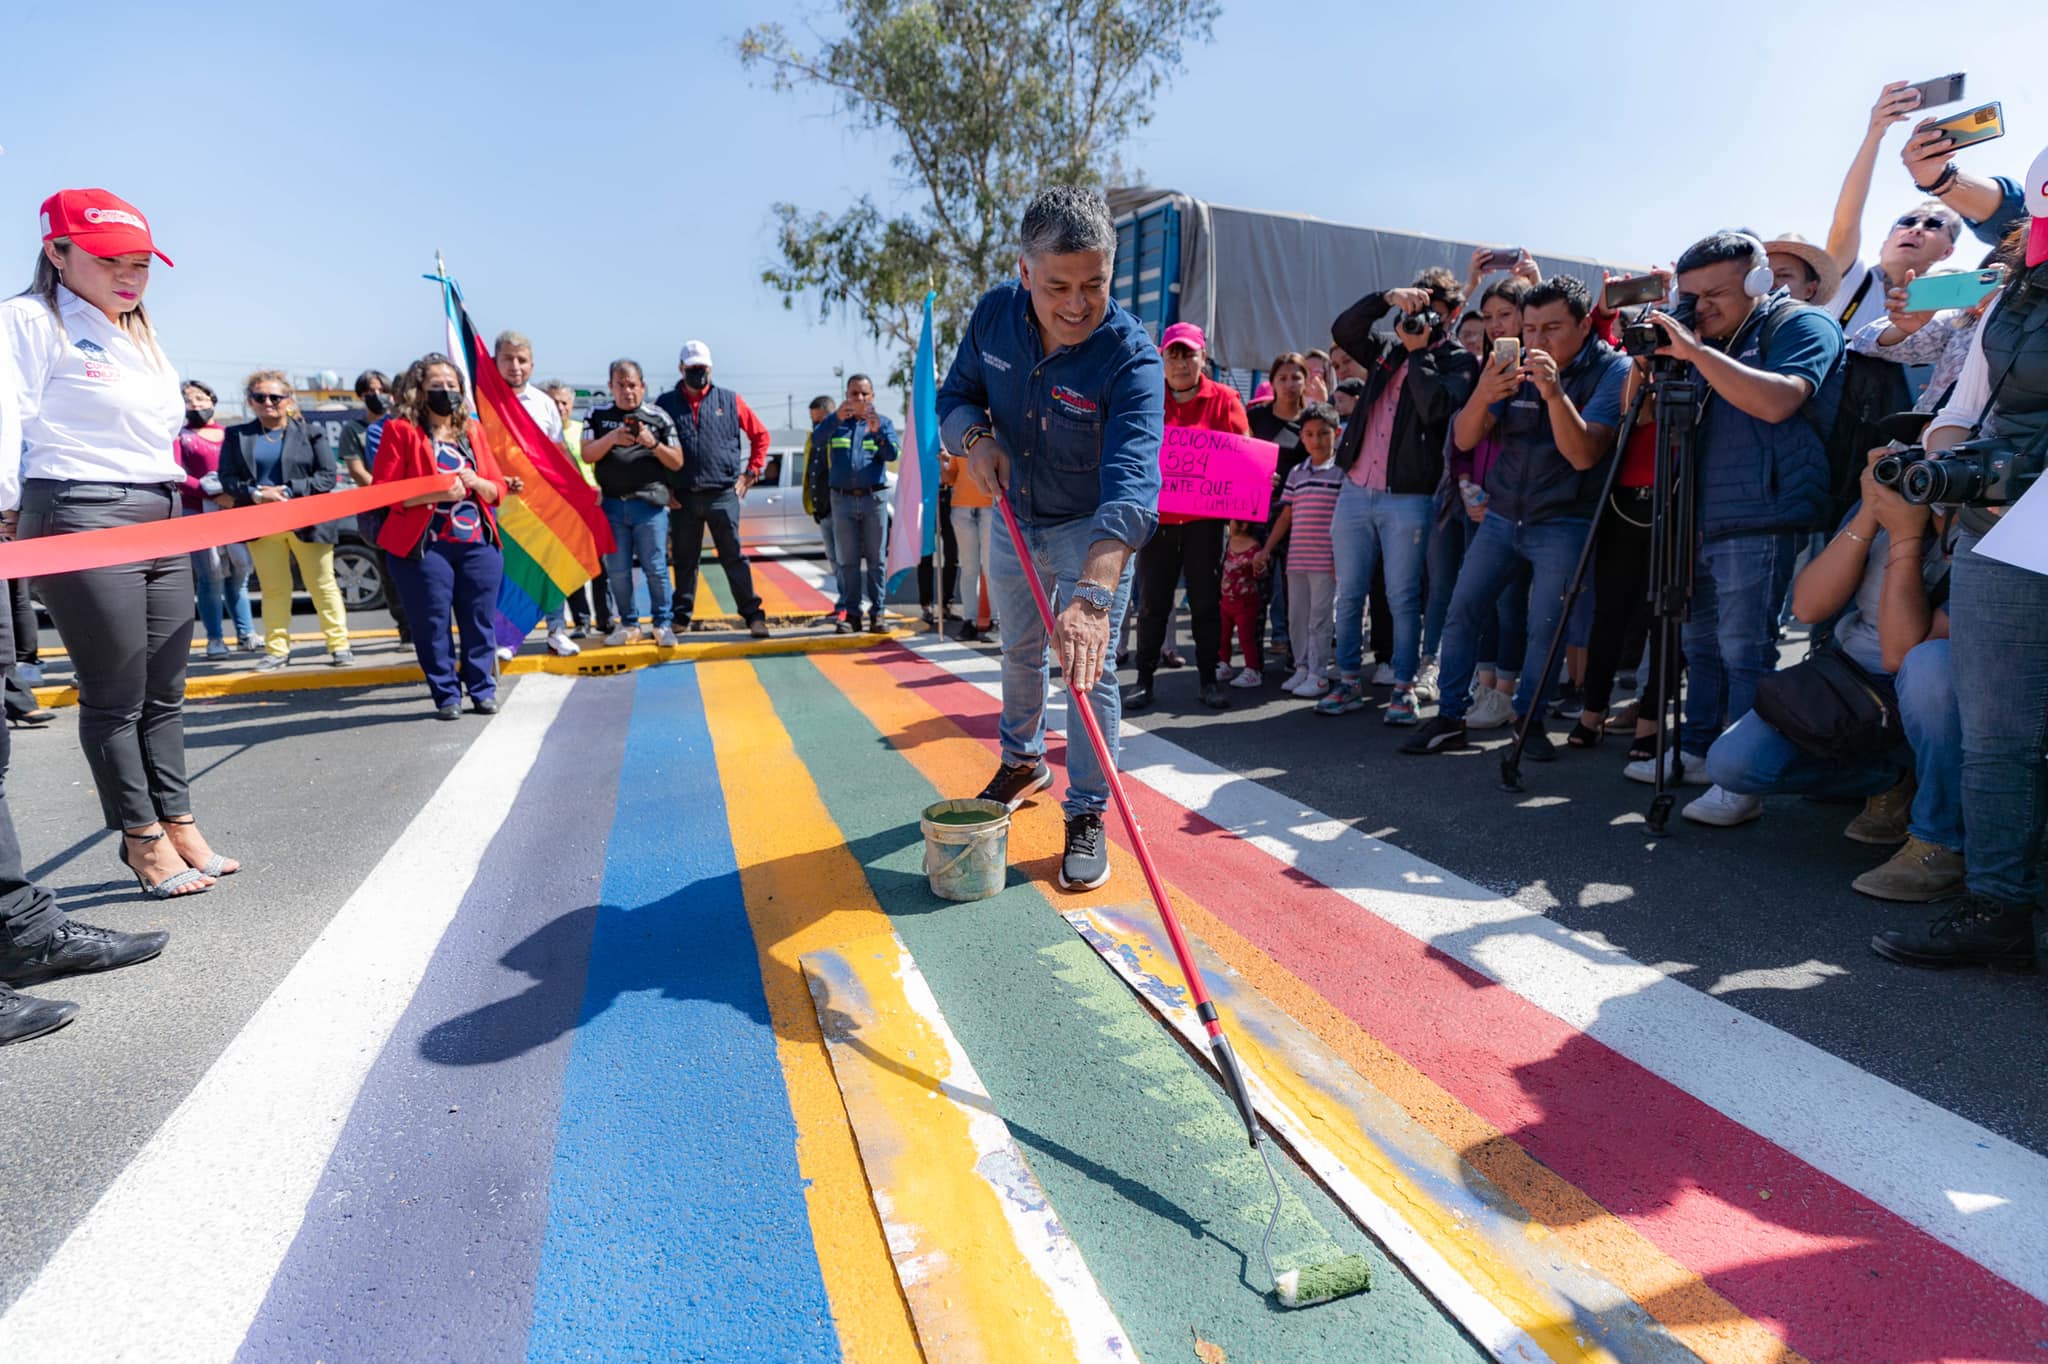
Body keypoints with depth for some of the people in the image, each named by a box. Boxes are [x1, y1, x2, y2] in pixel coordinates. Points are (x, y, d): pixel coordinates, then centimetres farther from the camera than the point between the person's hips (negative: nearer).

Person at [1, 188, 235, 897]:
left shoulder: (141, 339, 21)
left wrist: (171, 501, 18)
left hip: (163, 520, 7)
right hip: (84, 521, -7)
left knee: (164, 691, 8)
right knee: (115, 694, -2)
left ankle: (179, 827, 15)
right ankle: (145, 841, 7)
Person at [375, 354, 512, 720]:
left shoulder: (473, 430, 16)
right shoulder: (401, 430, 2)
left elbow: (497, 488, 16)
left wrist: (477, 483, -6)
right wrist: (438, 492, -17)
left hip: (479, 543, 4)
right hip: (425, 545, -3)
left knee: (480, 621, 5)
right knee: (433, 625, 0)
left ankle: (483, 690, 18)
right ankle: (446, 696, 12)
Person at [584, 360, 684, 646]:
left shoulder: (658, 416, 6)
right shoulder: (598, 416, 11)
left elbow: (677, 462, 5)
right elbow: (587, 455, 3)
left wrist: (653, 443, -13)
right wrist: (612, 438, -14)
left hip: (650, 503, -2)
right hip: (612, 504, 2)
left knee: (655, 568, -2)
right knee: (617, 571, 6)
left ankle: (662, 624, 9)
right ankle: (628, 624, 18)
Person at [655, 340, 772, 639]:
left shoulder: (729, 400, 7)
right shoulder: (665, 404, 8)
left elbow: (760, 435, 13)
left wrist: (751, 472, 7)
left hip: (723, 494, -1)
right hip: (682, 498, 1)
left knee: (733, 557, -2)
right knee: (684, 560, 9)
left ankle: (753, 615, 0)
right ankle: (681, 617, 18)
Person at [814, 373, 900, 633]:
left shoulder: (884, 422, 9)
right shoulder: (835, 421, 10)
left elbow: (892, 454, -7)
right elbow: (816, 441, -9)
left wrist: (877, 431, -25)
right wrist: (836, 418, -26)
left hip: (873, 497, -1)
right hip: (842, 499, 1)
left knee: (875, 560, 1)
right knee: (848, 561, 3)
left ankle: (877, 613, 5)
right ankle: (852, 614, 7)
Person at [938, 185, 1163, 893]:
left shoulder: (1132, 358, -31)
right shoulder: (995, 314, -15)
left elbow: (1130, 483, -45)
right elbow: (955, 394, 1)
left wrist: (1093, 594, -58)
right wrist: (975, 436, -24)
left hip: (1094, 529, -5)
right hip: (1015, 517, 5)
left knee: (1088, 667, -10)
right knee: (1019, 651, 19)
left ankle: (1087, 817, 7)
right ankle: (1023, 762, 44)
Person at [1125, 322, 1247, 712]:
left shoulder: (1224, 399, 2)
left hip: (1205, 516, -1)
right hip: (1157, 513, 1)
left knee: (1206, 599, 6)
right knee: (1152, 600, 5)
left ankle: (1208, 677, 17)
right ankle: (1144, 679, 14)